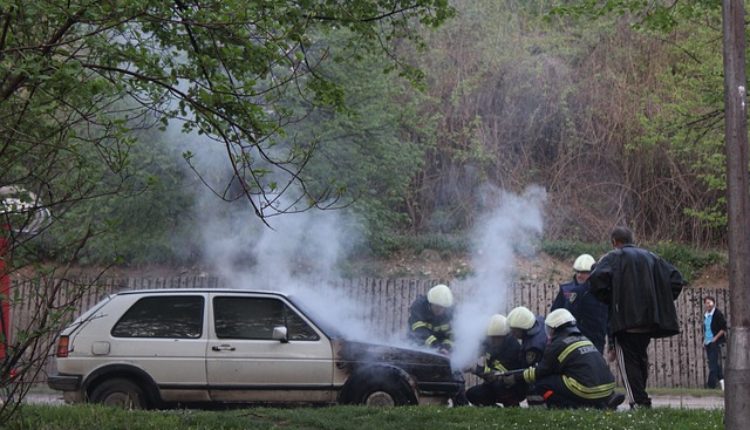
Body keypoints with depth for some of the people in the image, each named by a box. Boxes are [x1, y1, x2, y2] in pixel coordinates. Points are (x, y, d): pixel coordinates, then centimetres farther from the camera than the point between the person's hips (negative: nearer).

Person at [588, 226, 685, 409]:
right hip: (650, 320, 6)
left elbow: (597, 280, -17)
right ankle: (642, 399, 19)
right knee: (641, 358, 17)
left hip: (626, 319, -6)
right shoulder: (651, 257, 17)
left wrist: (609, 301, -3)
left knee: (628, 361, -4)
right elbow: (676, 280, 12)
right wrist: (661, 303, 14)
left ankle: (638, 401, -13)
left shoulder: (613, 257, 0)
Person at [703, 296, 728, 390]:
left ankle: (711, 385, -10)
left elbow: (723, 328, -12)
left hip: (715, 342, -7)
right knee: (716, 364, 12)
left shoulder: (718, 314, -10)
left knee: (713, 364, -9)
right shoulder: (706, 315, 12)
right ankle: (721, 380, 19)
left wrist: (715, 338, -14)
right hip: (708, 343, 7)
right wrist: (704, 340, 12)